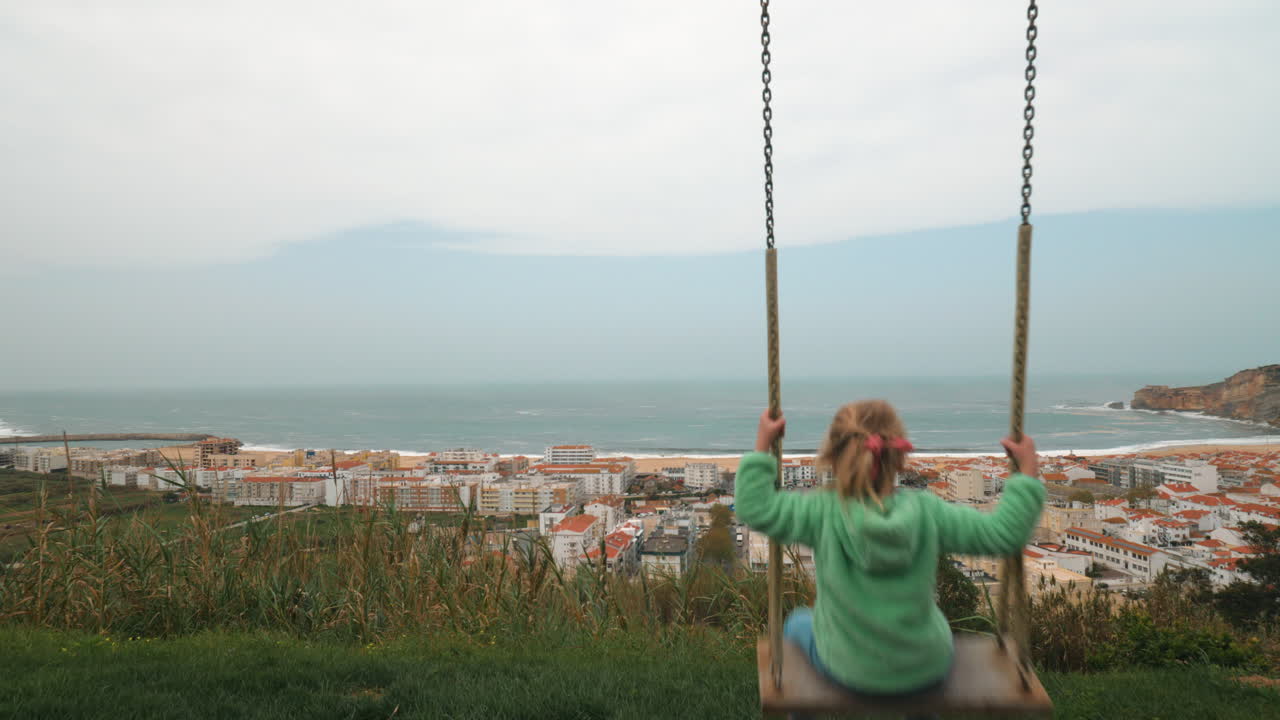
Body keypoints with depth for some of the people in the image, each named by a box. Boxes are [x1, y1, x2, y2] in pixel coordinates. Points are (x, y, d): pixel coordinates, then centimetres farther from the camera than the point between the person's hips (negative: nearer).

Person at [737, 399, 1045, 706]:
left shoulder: (823, 513, -22)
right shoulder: (927, 511, -18)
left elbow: (754, 508, -20)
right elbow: (1004, 534, -14)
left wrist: (762, 447, -14)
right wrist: (1028, 473, -5)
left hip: (850, 671, -1)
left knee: (797, 623, 31)